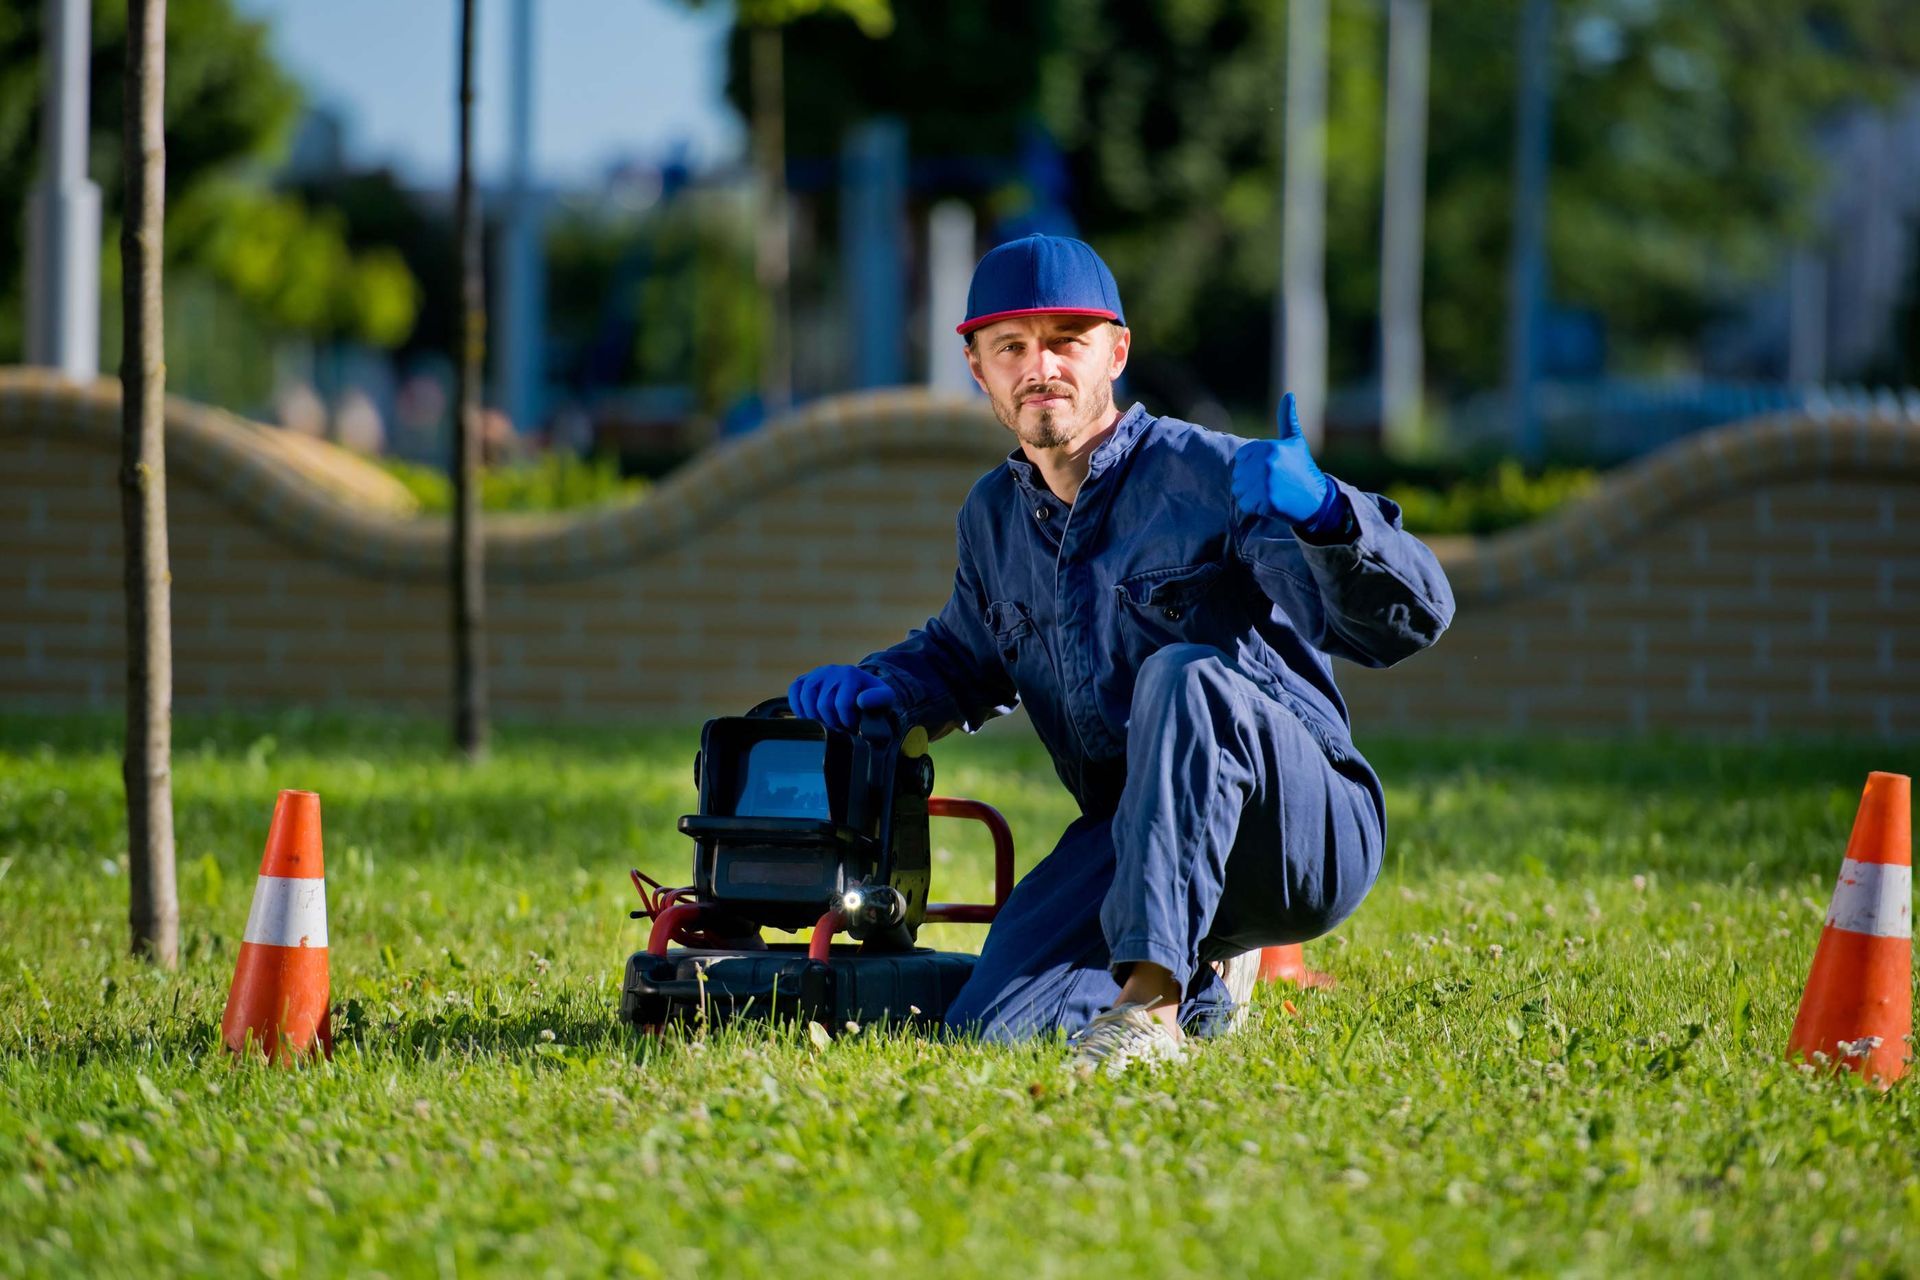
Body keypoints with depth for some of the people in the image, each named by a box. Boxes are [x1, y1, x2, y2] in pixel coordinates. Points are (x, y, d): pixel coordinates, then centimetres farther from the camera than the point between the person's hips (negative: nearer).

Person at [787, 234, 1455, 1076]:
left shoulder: (1210, 476, -9)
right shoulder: (993, 517, 11)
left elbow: (1410, 619, -19)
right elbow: (967, 658, 34)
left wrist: (1322, 511, -40)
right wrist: (874, 688, 11)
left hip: (1311, 840, -6)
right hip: (1132, 844, 6)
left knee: (1181, 677, -35)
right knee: (996, 1026, -18)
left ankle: (1150, 999, -40)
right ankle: (1203, 979, 13)